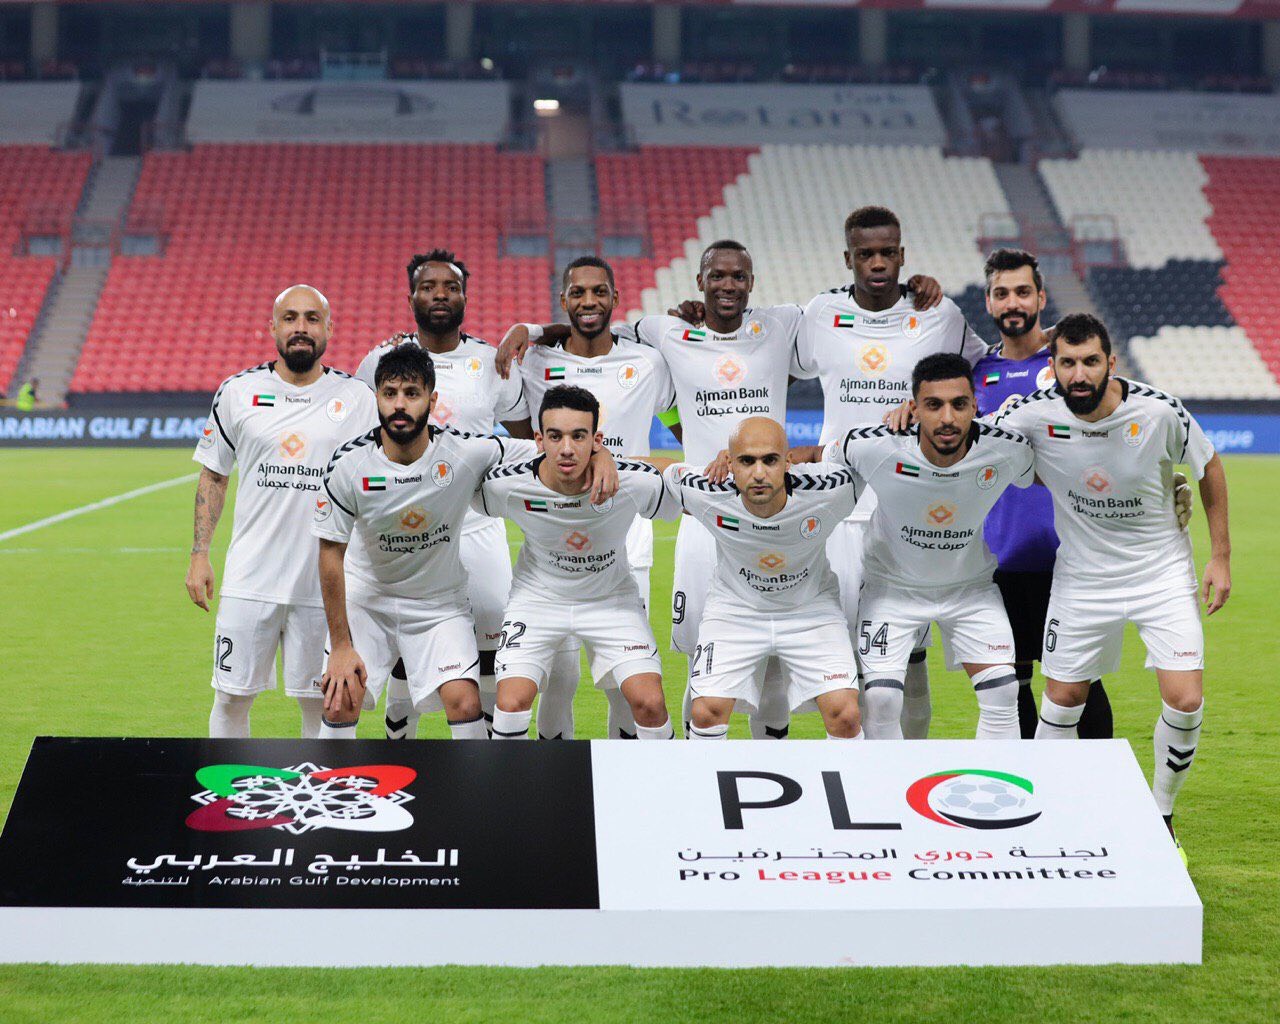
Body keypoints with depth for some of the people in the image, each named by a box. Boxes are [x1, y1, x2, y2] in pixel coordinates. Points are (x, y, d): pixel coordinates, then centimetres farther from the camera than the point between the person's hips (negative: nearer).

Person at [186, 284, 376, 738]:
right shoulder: (238, 391, 4)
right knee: (232, 699, 3)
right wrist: (199, 555, 4)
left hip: (326, 582, 0)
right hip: (250, 578, 0)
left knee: (322, 702, 5)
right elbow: (212, 477, 12)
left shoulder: (356, 398, 3)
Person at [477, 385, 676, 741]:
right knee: (511, 703, -17)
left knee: (650, 703, -13)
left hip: (611, 598, 0)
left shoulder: (636, 482, -26)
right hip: (538, 597, 0)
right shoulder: (507, 485, -25)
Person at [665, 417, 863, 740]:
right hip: (734, 608, 0)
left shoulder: (830, 494, -29)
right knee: (707, 711, -14)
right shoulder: (708, 496, -26)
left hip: (811, 609, 0)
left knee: (845, 715, -15)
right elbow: (671, 472, -3)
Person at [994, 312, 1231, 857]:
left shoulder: (1159, 411, -20)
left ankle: (1160, 818, 13)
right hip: (1082, 576, 1)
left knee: (1185, 701, -10)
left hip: (1162, 570, -1)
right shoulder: (1035, 414, -19)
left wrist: (1221, 556, -1)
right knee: (1063, 697, 4)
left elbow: (1210, 467, -2)